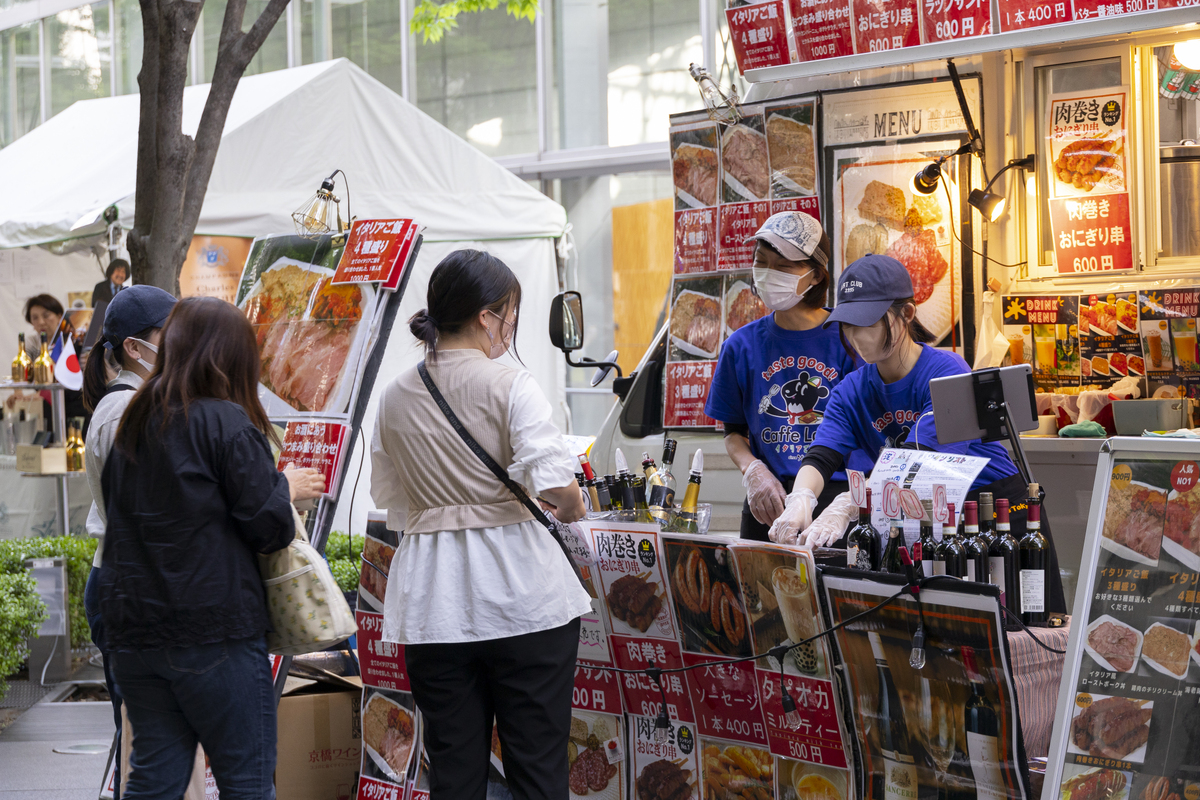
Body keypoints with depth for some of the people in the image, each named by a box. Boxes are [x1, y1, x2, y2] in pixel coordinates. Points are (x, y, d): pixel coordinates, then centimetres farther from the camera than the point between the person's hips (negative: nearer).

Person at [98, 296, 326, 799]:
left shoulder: (130, 428, 11)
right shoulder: (227, 423, -10)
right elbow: (268, 527, -12)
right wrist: (286, 487, 9)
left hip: (132, 633, 7)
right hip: (212, 630, -7)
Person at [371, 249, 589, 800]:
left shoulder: (394, 398, 7)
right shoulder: (509, 387, -9)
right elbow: (550, 480, -20)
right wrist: (572, 507, 2)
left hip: (434, 604, 4)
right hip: (520, 595, -4)